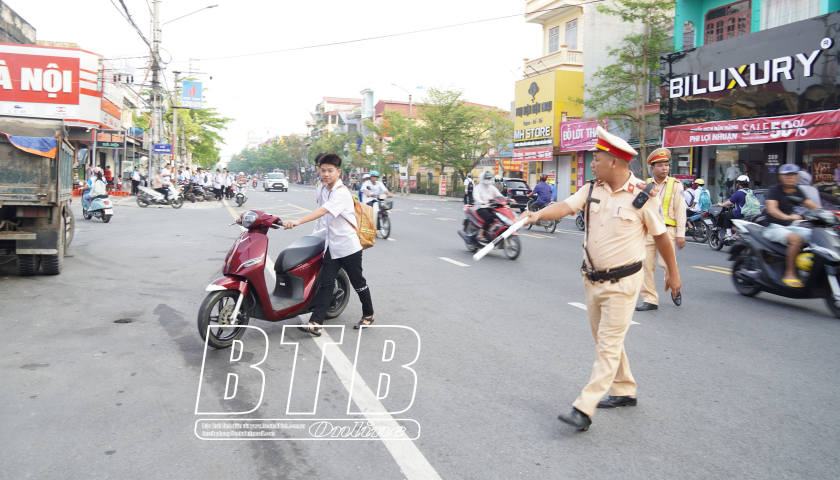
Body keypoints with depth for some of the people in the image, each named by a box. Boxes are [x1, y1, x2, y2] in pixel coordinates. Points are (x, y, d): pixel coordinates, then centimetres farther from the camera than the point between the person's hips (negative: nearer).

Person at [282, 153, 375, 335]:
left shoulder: (342, 193, -19)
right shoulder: (321, 188, 7)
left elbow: (323, 211, -34)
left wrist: (297, 222, -43)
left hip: (348, 246, -6)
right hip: (330, 246, 6)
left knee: (358, 283, 8)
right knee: (325, 285, -1)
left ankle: (368, 315, 27)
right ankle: (315, 323, -7)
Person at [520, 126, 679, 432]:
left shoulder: (642, 195, -12)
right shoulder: (592, 189, 3)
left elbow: (661, 236, -3)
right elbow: (566, 206, -12)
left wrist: (673, 273, 6)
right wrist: (538, 214, -32)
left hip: (622, 282, -7)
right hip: (592, 278, 7)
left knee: (608, 345, -6)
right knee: (605, 341, 17)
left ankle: (584, 408, -8)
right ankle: (624, 391, 35)